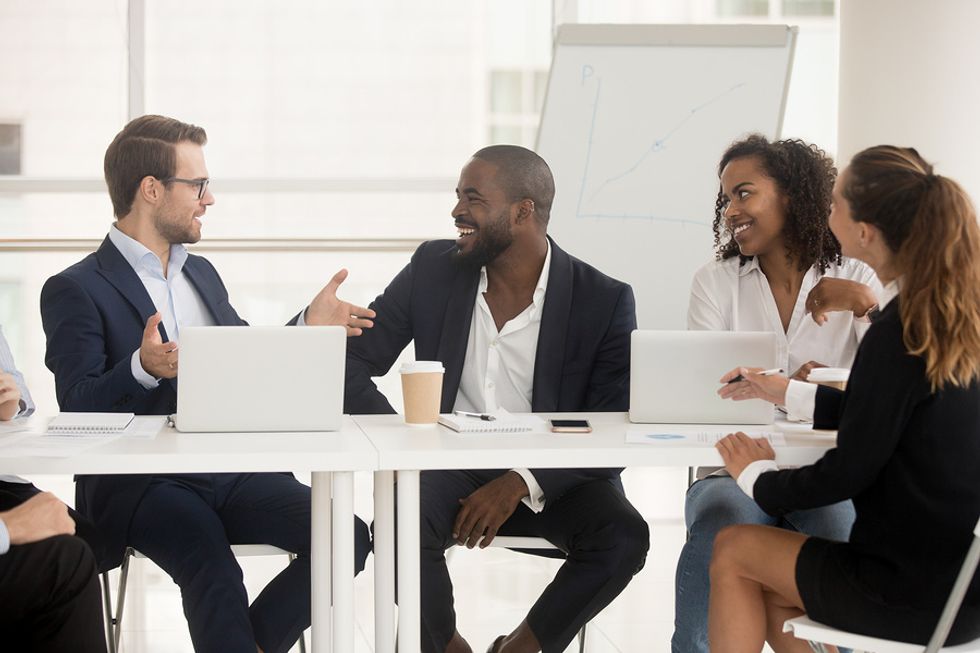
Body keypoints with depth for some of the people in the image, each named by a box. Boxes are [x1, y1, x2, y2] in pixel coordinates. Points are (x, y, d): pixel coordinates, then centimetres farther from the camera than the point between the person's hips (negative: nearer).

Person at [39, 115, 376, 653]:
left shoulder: (202, 274, 21)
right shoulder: (75, 290, -2)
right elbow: (78, 408, -12)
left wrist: (307, 326, 13)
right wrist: (143, 369, -29)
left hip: (233, 473, 7)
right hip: (141, 483, -6)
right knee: (212, 568, -37)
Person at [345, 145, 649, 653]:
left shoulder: (605, 301, -7)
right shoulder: (433, 269, 1)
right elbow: (352, 362, 3)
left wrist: (519, 483, -25)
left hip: (552, 477, 0)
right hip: (449, 466, 1)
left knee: (623, 537, -29)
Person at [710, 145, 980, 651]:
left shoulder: (900, 333, -21)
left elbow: (851, 470, -18)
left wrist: (758, 477, 0)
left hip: (920, 595, -8)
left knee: (733, 551, 10)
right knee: (769, 592, 21)